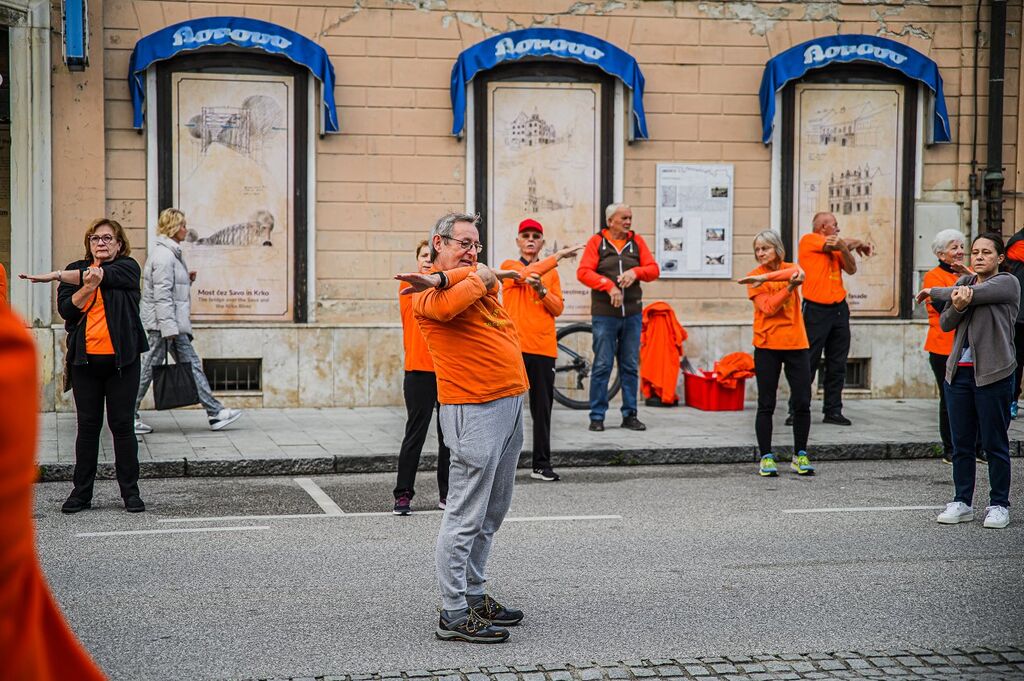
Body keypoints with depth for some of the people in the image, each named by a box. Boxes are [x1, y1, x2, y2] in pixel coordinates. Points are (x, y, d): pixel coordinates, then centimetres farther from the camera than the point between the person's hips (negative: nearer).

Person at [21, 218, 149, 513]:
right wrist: (88, 287, -19)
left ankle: (130, 492, 9)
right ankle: (81, 492, 12)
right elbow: (66, 309, -2)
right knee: (87, 426, 6)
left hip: (121, 359, -2)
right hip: (85, 359, 2)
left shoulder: (128, 267, 3)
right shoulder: (76, 270, 11)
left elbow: (104, 276, -17)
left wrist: (57, 275, -15)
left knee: (122, 425, 1)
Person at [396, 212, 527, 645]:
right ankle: (453, 615, -1)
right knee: (466, 518, -6)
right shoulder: (426, 294, -6)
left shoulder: (478, 278, 16)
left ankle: (474, 595, 27)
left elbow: (487, 275, -7)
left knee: (491, 516, 16)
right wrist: (477, 278, -8)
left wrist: (442, 278, -17)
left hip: (510, 403, 9)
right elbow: (448, 305, -26)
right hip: (475, 411, -9)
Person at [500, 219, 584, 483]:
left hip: (544, 349, 3)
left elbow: (558, 308, 8)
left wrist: (541, 289, -10)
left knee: (542, 409, 4)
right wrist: (560, 255, -16)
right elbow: (526, 273, -17)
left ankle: (542, 465, 9)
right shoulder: (509, 266, 5)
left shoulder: (551, 272, 15)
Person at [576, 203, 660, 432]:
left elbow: (653, 269, 7)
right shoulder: (597, 241, 1)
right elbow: (583, 272, -8)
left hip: (632, 314, 3)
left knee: (631, 366, 7)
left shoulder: (636, 241, 11)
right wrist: (609, 285, -19)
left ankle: (630, 415, 15)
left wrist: (636, 271, -13)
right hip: (604, 314, -3)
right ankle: (597, 417, 3)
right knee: (602, 366, -2)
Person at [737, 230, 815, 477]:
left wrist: (765, 277, -28)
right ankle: (766, 457, 7)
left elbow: (798, 274, -19)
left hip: (796, 344, 2)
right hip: (767, 345, -2)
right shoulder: (755, 277, 1)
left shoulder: (790, 268, 7)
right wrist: (789, 286, -20)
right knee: (766, 405, 1)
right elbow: (768, 308, -12)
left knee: (802, 402, 3)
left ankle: (800, 456, 14)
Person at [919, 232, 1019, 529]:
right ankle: (962, 502, 14)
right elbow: (945, 324, 5)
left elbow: (967, 294, -17)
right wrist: (957, 306, -18)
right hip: (959, 372, 5)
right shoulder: (963, 281, 14)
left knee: (995, 443, 1)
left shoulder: (1007, 283, -3)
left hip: (993, 373, -5)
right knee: (961, 443, 7)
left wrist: (933, 292, -1)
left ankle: (999, 505, 9)